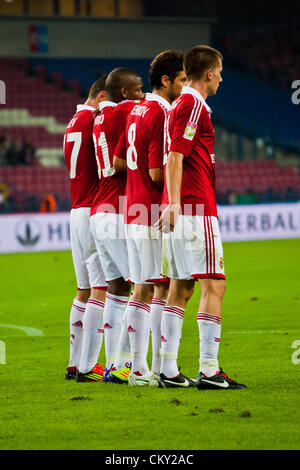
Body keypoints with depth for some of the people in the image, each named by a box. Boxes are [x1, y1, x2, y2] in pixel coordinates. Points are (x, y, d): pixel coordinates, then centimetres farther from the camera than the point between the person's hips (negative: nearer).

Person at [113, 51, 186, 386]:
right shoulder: (161, 115, -15)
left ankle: (138, 368, 12)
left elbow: (117, 161, 18)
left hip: (132, 210, 9)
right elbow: (158, 174, -19)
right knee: (164, 288, -6)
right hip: (155, 211, -9)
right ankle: (159, 370, -7)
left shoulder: (136, 112, 14)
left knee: (142, 289, 10)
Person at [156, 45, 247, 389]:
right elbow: (175, 157, -18)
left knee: (180, 288, 8)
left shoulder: (181, 104, 20)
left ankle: (168, 370, 7)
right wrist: (174, 203, -24)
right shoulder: (193, 105, -10)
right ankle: (209, 370, -12)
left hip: (179, 211, 10)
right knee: (213, 285, -9)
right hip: (196, 209, -10)